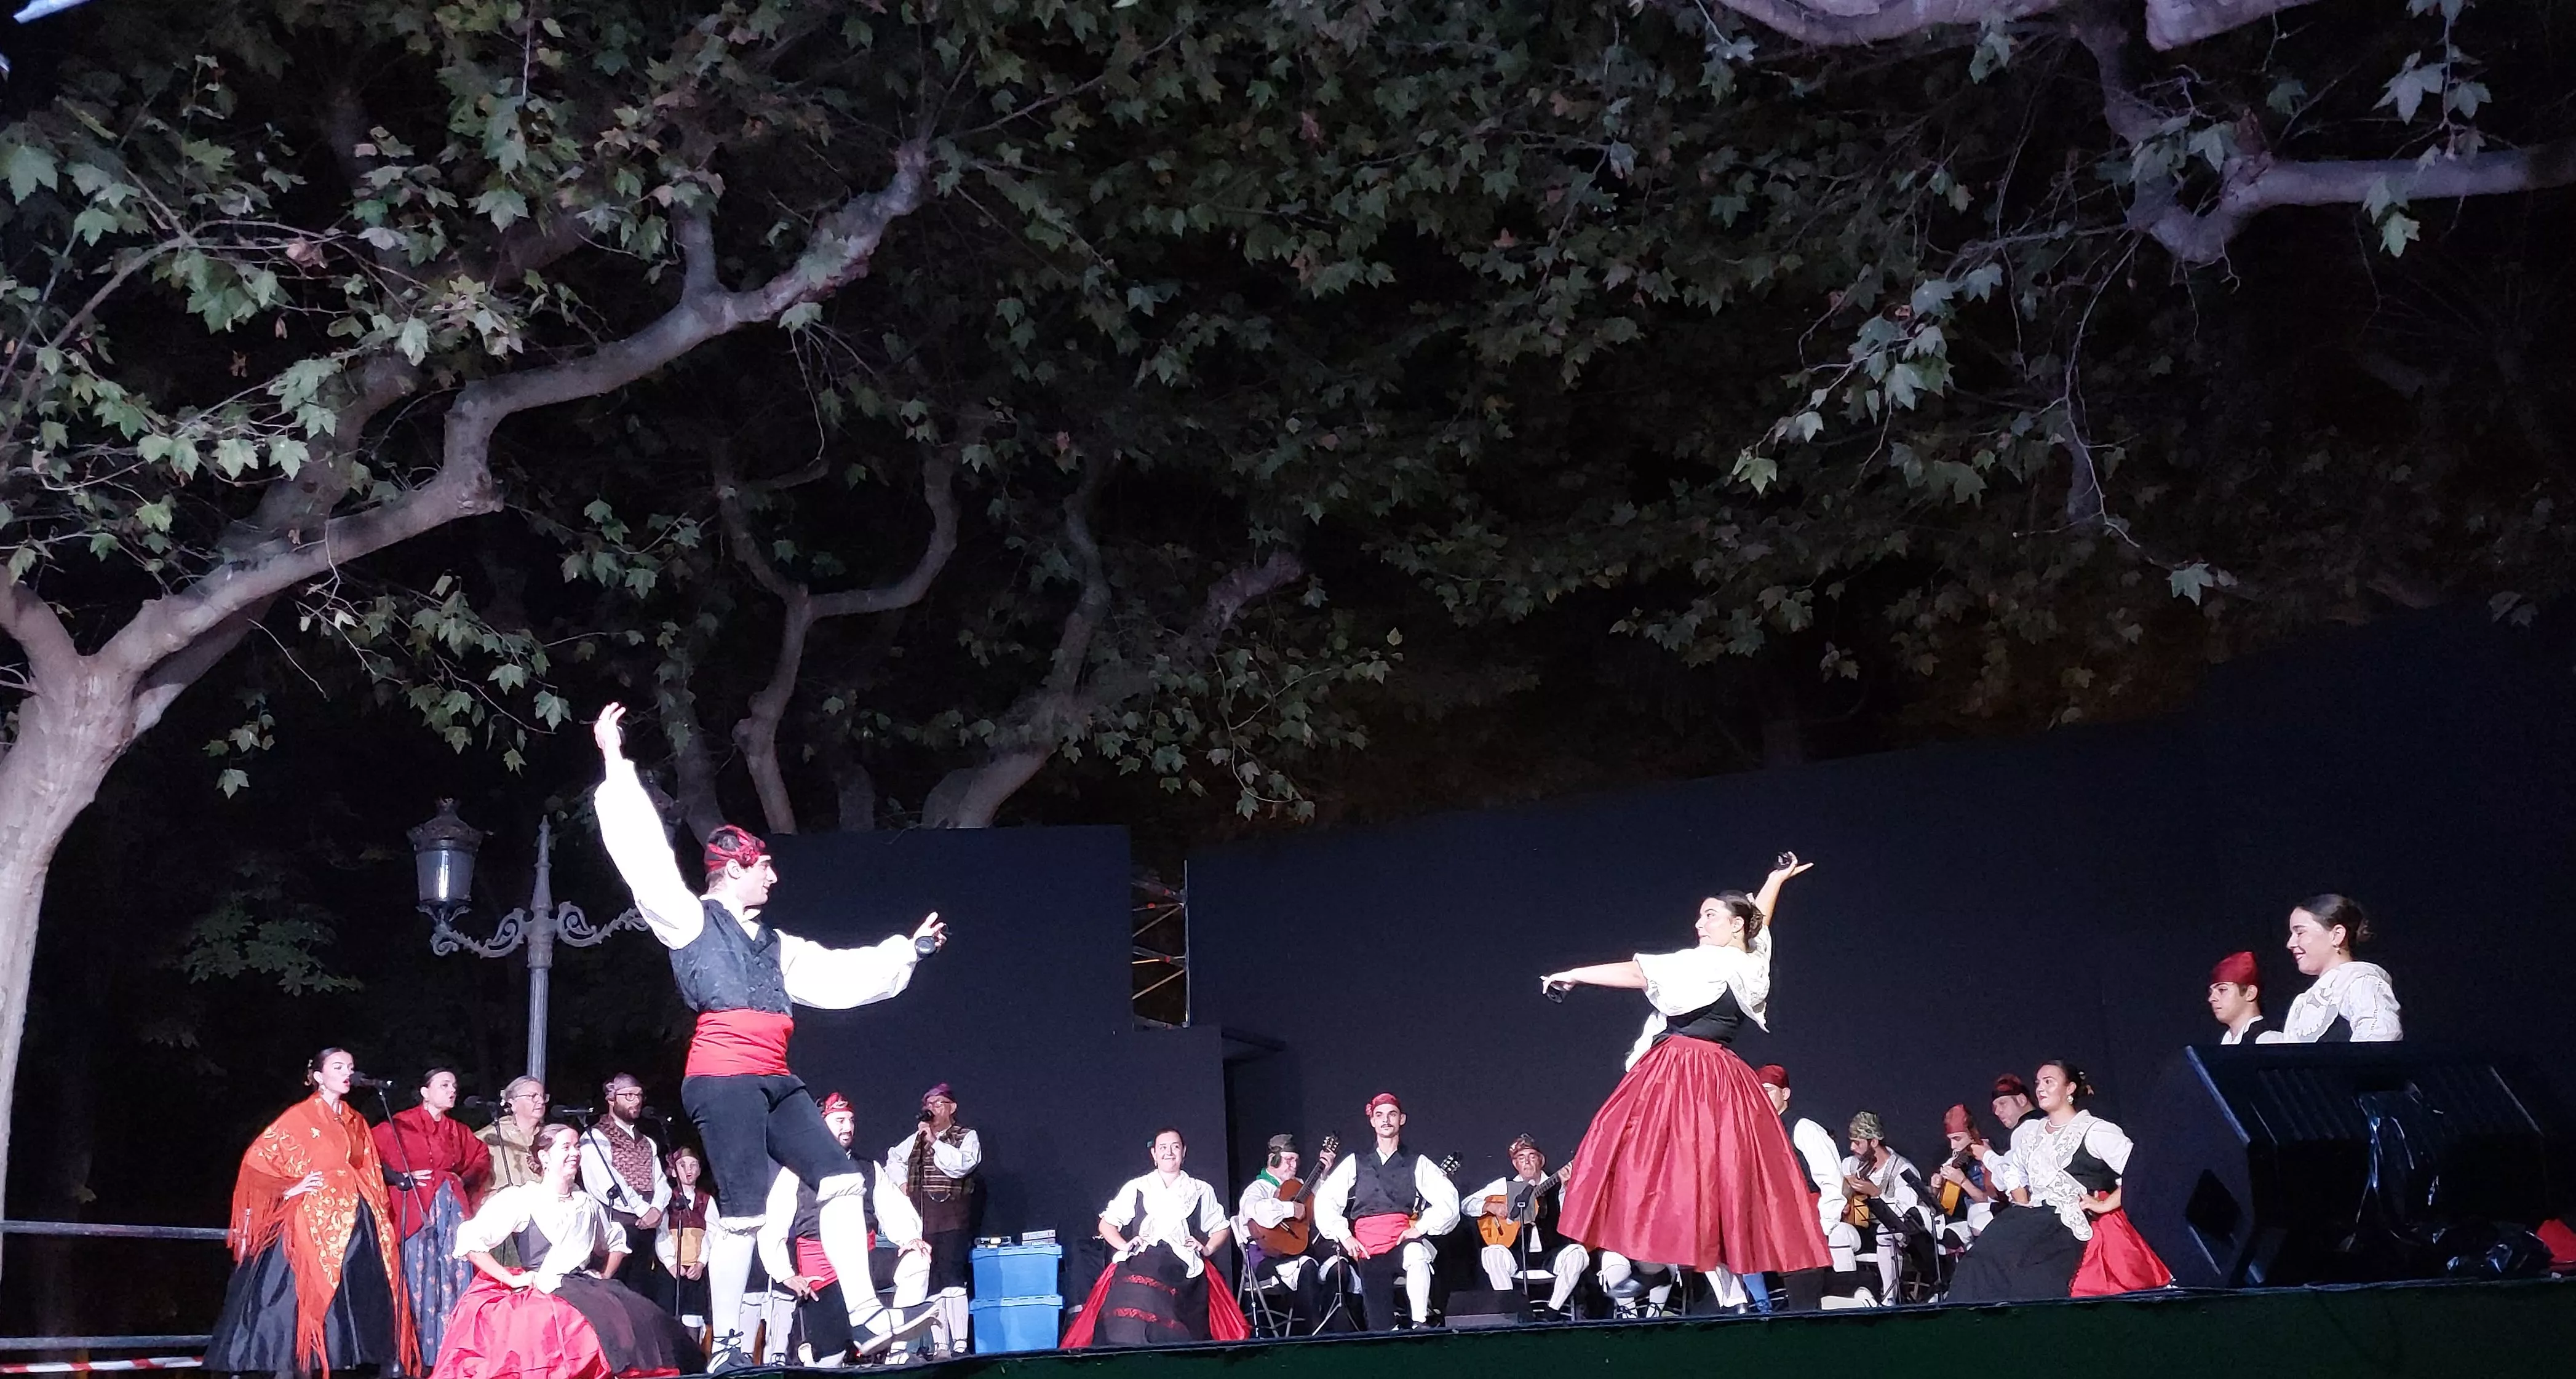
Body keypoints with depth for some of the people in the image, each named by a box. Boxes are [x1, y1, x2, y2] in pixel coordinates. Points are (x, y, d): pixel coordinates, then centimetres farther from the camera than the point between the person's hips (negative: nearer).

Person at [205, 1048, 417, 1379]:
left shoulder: (356, 1123, 17)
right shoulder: (299, 1117, 0)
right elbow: (256, 1161, -2)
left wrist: (380, 1220, 12)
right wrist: (289, 1189, -10)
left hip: (355, 1224, 6)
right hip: (312, 1221, -6)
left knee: (363, 1298, 0)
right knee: (301, 1297, -9)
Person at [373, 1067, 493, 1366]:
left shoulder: (456, 1130, 15)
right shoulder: (401, 1123, -2)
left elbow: (482, 1156, 28)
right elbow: (370, 1152, -8)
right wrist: (399, 1178, -12)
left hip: (452, 1206, 5)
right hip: (415, 1206, -5)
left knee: (455, 1273, -1)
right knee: (420, 1274, -6)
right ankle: (421, 1351, 0)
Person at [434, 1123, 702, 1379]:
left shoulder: (588, 1204, 19)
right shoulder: (520, 1198, 2)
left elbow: (616, 1241, 36)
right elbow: (469, 1241, -6)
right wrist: (510, 1279, -9)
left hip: (587, 1290, 6)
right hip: (542, 1294, -6)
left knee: (643, 1320, -21)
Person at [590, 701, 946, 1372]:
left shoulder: (777, 947, 25)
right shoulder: (689, 919, 5)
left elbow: (840, 975, 31)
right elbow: (644, 855, -4)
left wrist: (905, 951, 36)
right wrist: (616, 764, -6)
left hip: (775, 1082, 7)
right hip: (722, 1078, -7)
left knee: (841, 1179, -1)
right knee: (744, 1210, -12)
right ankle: (725, 1347, -3)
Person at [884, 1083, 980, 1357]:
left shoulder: (967, 1137, 4)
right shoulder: (918, 1139, 18)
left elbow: (961, 1165, -15)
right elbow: (894, 1158, 35)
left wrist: (934, 1142, -11)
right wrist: (902, 1183, 19)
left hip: (952, 1219, -5)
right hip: (922, 1222, 6)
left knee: (951, 1281, -18)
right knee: (931, 1286, 3)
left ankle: (960, 1345, -19)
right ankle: (941, 1347, 5)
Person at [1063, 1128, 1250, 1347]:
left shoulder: (1202, 1191, 22)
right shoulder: (1135, 1188, 21)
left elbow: (1220, 1228, 24)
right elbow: (1107, 1224, 19)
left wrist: (1207, 1249, 4)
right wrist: (1124, 1245, 1)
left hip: (1183, 1264, 0)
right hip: (1140, 1261, 0)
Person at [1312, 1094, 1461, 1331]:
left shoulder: (1417, 1164, 12)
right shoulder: (1355, 1163, 16)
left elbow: (1448, 1199, 1)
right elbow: (1325, 1200, 9)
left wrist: (1421, 1227, -9)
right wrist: (1344, 1236, -2)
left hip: (1404, 1241, -2)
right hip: (1367, 1247, 2)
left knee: (1417, 1255, -38)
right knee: (1380, 1322, -15)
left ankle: (1420, 1325, -34)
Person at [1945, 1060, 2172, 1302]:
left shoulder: (2094, 1130, 0)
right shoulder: (2035, 1135, 21)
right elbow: (2016, 1173, 32)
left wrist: (2106, 1205, -11)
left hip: (2073, 1226, -6)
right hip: (2037, 1222, 6)